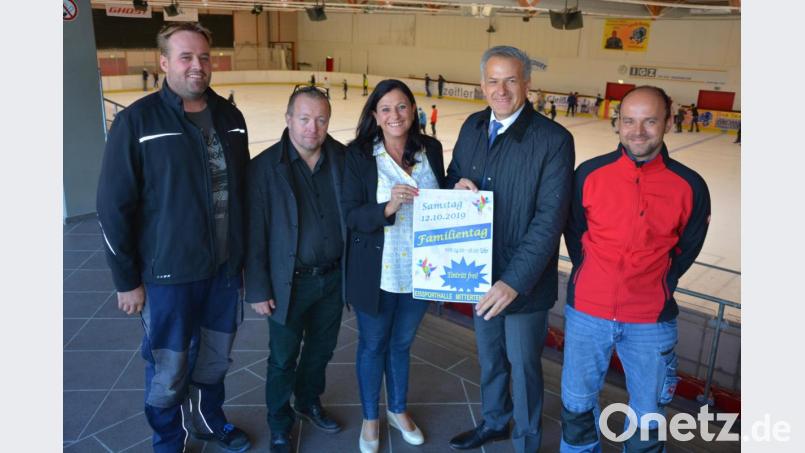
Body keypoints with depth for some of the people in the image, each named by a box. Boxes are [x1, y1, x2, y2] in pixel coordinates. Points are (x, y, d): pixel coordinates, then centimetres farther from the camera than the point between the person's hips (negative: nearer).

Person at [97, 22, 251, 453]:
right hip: (170, 273, -4)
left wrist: (243, 252, 12)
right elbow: (113, 207, -9)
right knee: (168, 371, 9)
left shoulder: (229, 116, 3)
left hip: (225, 267, 4)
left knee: (216, 358, 19)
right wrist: (126, 280, -7)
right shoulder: (137, 121, -11)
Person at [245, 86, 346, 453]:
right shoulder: (265, 167, -13)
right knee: (283, 360, 13)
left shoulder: (342, 159, -3)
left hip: (334, 278, 4)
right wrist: (257, 290, -9)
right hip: (290, 282, -3)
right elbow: (254, 233, -10)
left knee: (321, 350, 22)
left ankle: (309, 402, 49)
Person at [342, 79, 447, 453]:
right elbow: (351, 216, -14)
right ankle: (370, 418, 39)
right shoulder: (358, 155, -11)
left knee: (401, 343, 22)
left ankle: (397, 410, 46)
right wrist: (388, 207, -31)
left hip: (418, 270, 3)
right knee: (373, 345, 16)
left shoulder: (431, 149, -2)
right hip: (377, 273, -3)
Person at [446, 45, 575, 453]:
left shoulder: (554, 140, -18)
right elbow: (452, 178, 13)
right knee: (489, 356, 25)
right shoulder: (473, 127, 1)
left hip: (524, 280, -6)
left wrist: (515, 281, -29)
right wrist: (458, 187, -13)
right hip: (479, 273, 6)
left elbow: (549, 220, -22)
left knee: (523, 365, 13)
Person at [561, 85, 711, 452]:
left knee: (647, 416, 18)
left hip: (650, 322, 0)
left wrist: (656, 291, 4)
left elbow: (686, 249, 4)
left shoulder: (689, 186, -10)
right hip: (587, 314, 1)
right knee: (577, 404, 19)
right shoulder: (590, 174, -9)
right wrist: (594, 283, 3)